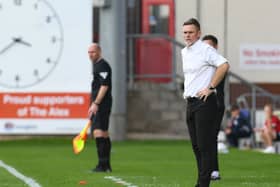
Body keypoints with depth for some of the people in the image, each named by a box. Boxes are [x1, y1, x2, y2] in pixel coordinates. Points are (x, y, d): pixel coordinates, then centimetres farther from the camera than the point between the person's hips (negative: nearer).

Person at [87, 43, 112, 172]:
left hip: (102, 104, -11)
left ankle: (102, 165, -18)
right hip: (98, 105, 11)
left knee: (98, 132, -16)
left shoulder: (103, 66, -12)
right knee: (104, 133, 11)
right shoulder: (96, 65, 20)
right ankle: (106, 165, 15)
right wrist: (93, 105, 26)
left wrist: (95, 103, -23)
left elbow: (104, 86, -20)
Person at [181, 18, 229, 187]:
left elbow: (224, 65, -23)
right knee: (196, 146, 11)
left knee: (205, 145, -9)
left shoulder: (205, 49, -11)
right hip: (190, 102, 9)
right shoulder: (184, 52, 16)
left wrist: (211, 88, -20)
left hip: (205, 102, -9)